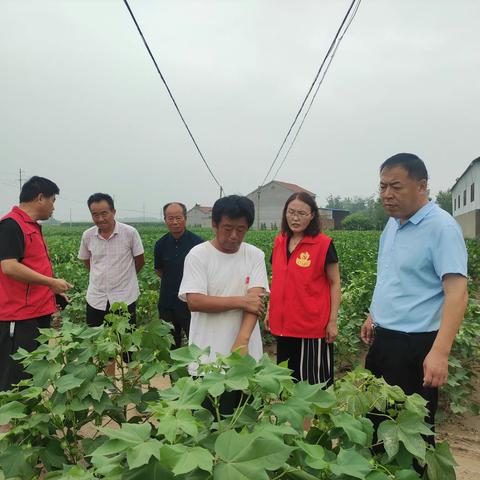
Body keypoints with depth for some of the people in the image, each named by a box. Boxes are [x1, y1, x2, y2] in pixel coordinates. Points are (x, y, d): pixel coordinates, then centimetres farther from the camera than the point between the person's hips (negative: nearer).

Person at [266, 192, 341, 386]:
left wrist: (333, 321, -9)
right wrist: (270, 310, 14)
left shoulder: (323, 244, -10)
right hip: (284, 324, 5)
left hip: (313, 325, -5)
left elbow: (335, 284, -6)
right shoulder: (279, 242, 5)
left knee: (314, 380, 7)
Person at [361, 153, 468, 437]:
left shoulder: (442, 227, -17)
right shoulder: (392, 224, 8)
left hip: (416, 345, -8)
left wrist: (440, 352, -30)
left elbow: (457, 293, -23)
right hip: (383, 338, 8)